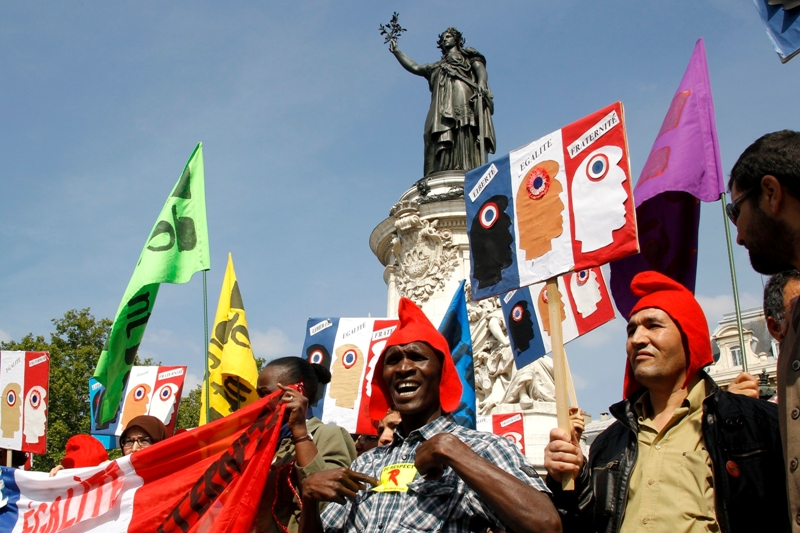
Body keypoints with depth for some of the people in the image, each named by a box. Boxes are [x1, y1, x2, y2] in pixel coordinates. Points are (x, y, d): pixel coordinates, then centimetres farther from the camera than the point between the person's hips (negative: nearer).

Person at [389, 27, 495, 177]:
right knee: (443, 139, -17)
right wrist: (396, 51, 27)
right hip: (444, 107, 4)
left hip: (465, 100, -4)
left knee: (465, 138, -24)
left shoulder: (468, 56, 26)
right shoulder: (437, 67, 40)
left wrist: (481, 83, -14)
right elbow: (414, 67, 33)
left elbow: (480, 68, 8)